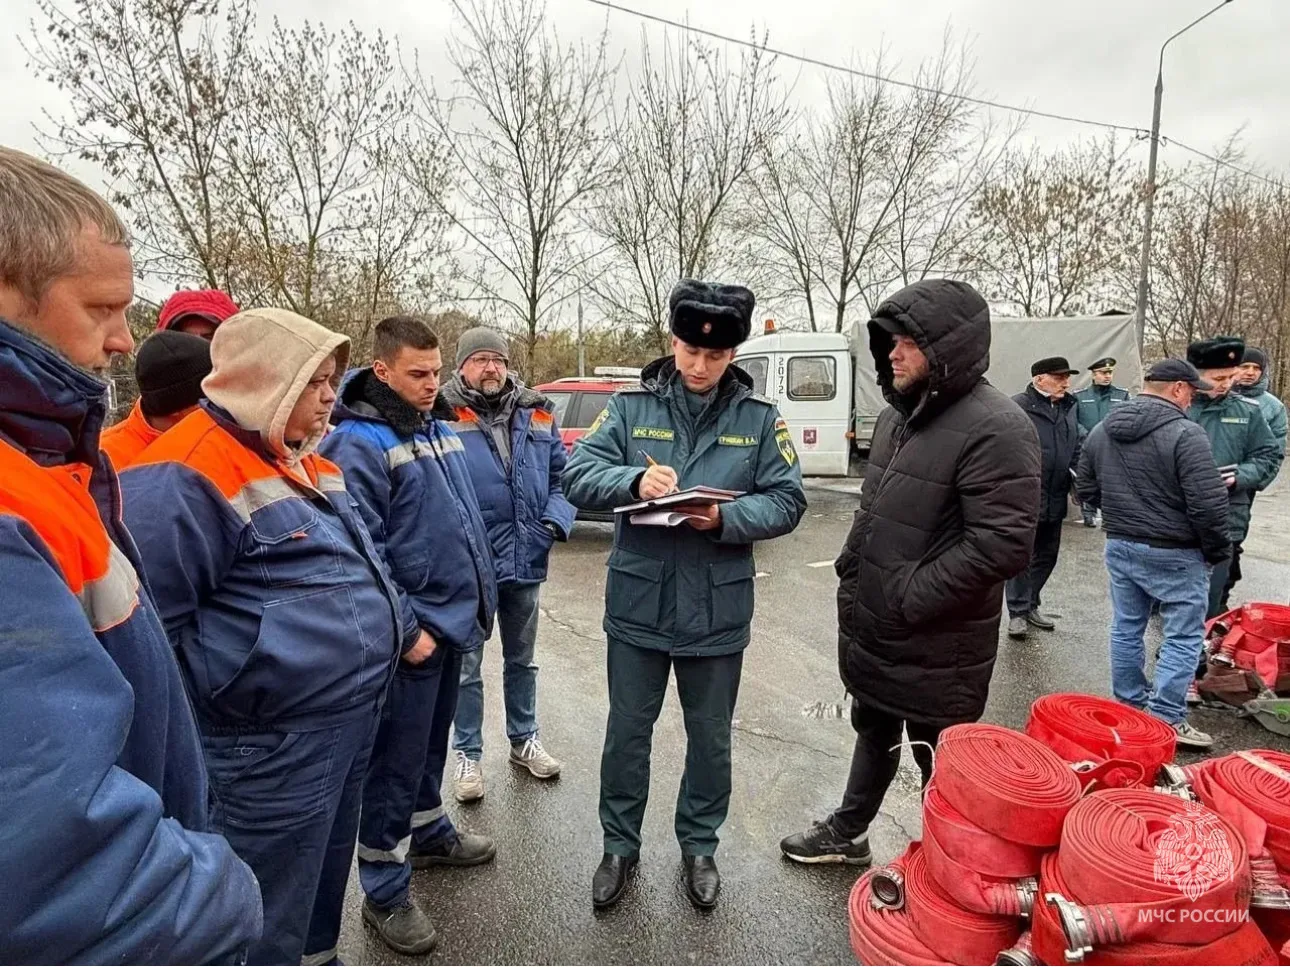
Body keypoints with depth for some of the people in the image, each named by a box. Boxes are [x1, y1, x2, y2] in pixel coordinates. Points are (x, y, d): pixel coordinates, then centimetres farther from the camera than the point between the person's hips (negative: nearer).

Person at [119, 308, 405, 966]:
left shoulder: (304, 459, 10)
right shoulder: (186, 475, -20)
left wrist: (397, 631, 18)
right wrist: (220, 695, -14)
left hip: (352, 716, 9)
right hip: (276, 743, -9)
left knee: (328, 874, 28)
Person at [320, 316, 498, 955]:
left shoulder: (438, 427, 9)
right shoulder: (358, 442, -17)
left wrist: (479, 598, 14)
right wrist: (405, 628, -20)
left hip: (454, 619, 8)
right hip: (412, 632, -8)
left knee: (430, 743, 24)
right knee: (395, 762, 6)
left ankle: (429, 833, 44)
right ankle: (384, 892, 24)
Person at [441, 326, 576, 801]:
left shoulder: (537, 414, 4)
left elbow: (562, 475, 7)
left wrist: (557, 520, -9)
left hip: (527, 560, 5)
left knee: (521, 658, 21)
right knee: (467, 665, 11)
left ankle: (523, 739, 40)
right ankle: (468, 753, 29)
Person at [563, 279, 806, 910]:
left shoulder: (759, 417, -2)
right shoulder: (631, 405, -3)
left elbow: (787, 501, -4)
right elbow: (577, 475, -9)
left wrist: (726, 518, -22)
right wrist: (634, 480, -28)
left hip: (718, 611, 1)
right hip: (638, 604, 0)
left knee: (710, 736, 18)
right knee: (627, 730, 16)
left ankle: (698, 844, 43)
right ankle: (620, 845, 39)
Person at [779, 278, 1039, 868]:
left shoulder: (995, 427, -21)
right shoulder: (897, 415, 8)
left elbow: (1003, 545, -27)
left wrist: (908, 599, -22)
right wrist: (852, 575, 11)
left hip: (937, 648, -8)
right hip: (870, 630, 9)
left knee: (942, 765, 12)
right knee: (873, 734, 26)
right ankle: (847, 834, 46)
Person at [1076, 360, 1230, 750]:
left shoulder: (1100, 431, 3)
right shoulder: (1185, 434, -18)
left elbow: (1087, 491, 11)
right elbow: (1208, 503, -19)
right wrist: (1217, 550, -4)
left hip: (1119, 547, 7)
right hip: (1175, 554, -6)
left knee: (1126, 628, 15)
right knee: (1184, 636, 5)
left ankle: (1129, 704, 27)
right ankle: (1166, 719, 7)